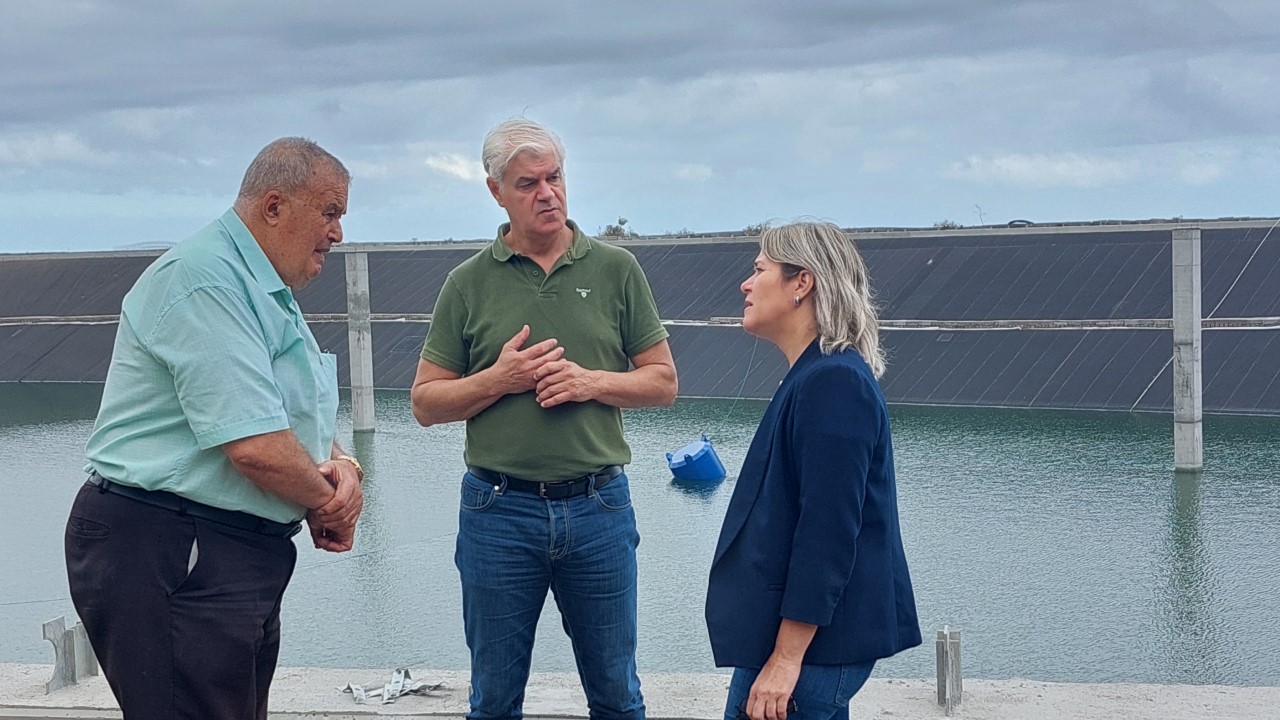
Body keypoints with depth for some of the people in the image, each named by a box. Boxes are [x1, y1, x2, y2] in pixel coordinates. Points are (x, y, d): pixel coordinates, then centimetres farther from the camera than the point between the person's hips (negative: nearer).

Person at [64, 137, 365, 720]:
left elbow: (300, 420, 21)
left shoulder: (265, 293, 19)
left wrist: (342, 466, -2)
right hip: (163, 557, -11)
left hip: (238, 558, 11)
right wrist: (331, 506, -6)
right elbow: (257, 447, -24)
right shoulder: (206, 279, -16)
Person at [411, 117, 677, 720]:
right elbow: (425, 403, 3)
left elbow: (662, 381, 5)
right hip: (499, 508, 0)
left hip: (599, 506, 0)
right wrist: (498, 380, -13)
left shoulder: (616, 270, 3)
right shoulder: (468, 282, 2)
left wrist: (590, 382, -12)